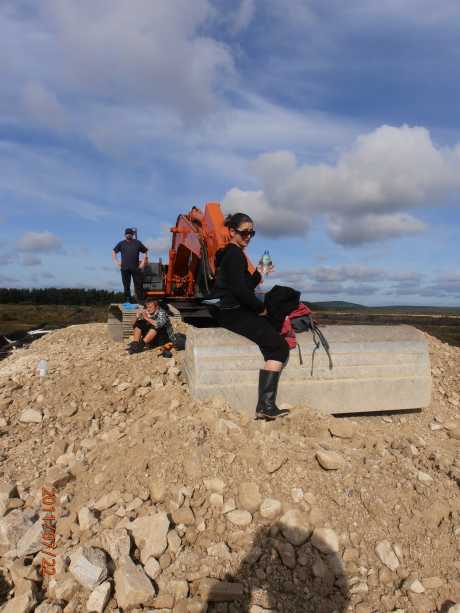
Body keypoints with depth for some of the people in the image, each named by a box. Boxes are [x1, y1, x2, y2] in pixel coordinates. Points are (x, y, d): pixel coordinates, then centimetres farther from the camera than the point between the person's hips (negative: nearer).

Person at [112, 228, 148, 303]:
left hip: (136, 268, -1)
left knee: (138, 285, -3)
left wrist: (143, 262, 4)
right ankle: (128, 301, 12)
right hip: (125, 268, 1)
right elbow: (114, 252, 16)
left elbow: (145, 251, 15)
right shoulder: (121, 243, 11)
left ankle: (140, 301, 1)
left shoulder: (137, 243, 10)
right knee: (126, 286, 4)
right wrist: (117, 262, 4)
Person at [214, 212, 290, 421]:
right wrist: (260, 308, -7)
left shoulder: (229, 253, 21)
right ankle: (265, 406, -21)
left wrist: (259, 273, 5)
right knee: (280, 347, -14)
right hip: (234, 313, -10)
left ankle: (265, 405, -3)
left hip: (230, 311, 10)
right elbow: (239, 289, -19)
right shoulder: (235, 253, -10)